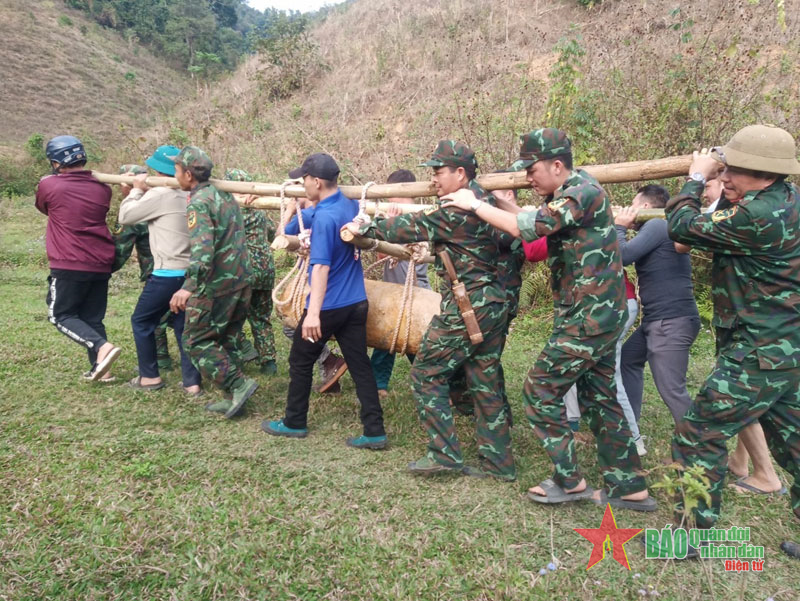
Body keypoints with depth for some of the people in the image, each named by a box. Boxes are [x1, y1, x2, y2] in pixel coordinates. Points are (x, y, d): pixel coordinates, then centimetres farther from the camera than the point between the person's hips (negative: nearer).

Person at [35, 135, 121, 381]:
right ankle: (99, 368, 13)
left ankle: (102, 347, -14)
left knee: (61, 315, 7)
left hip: (69, 266, -5)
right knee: (93, 317, 14)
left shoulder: (48, 185, -5)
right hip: (101, 264, 5)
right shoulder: (103, 188, 6)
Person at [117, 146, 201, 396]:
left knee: (141, 321, 12)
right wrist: (143, 192, 17)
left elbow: (125, 216, -2)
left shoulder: (159, 194, -12)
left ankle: (150, 377, 19)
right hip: (190, 272, 7)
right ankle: (192, 382, 11)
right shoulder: (189, 195, 10)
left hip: (168, 274, -7)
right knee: (183, 325, 13)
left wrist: (137, 190, 10)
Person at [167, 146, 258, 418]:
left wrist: (189, 286, -39)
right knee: (224, 342, 17)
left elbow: (203, 248, -30)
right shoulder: (225, 196, 13)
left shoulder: (199, 203, -15)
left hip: (216, 285, -9)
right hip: (241, 281, 9)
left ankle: (238, 384, -5)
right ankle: (232, 399, 20)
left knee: (196, 341, 2)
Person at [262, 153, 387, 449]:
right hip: (356, 302, 8)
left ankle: (294, 423, 27)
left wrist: (313, 313, -32)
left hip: (328, 306, -7)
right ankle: (375, 432, 8)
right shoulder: (352, 205, 6)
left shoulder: (324, 216, -20)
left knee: (300, 361, 12)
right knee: (360, 365, 8)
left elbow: (321, 267, -28)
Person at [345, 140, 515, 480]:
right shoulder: (483, 201, 13)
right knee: (485, 383, 13)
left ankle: (444, 455, 5)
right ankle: (498, 462, 19)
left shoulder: (458, 207, -15)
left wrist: (365, 229, 1)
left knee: (427, 373, 2)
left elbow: (411, 227, -10)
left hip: (466, 307, -9)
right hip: (493, 304, 9)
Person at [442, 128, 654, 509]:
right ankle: (629, 487, 24)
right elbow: (536, 224, 13)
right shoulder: (567, 194, 14)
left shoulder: (583, 193, -18)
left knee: (539, 393, -1)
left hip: (587, 320, -10)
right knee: (600, 399, 15)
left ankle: (569, 482, 11)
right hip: (599, 317, 10)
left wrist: (474, 205, -16)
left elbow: (527, 227, -27)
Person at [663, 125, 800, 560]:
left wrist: (696, 177, -3)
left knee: (698, 434, -1)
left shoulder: (759, 215, -24)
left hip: (759, 355, -10)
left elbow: (682, 227, -17)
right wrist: (726, 192, 8)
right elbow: (724, 231, 19)